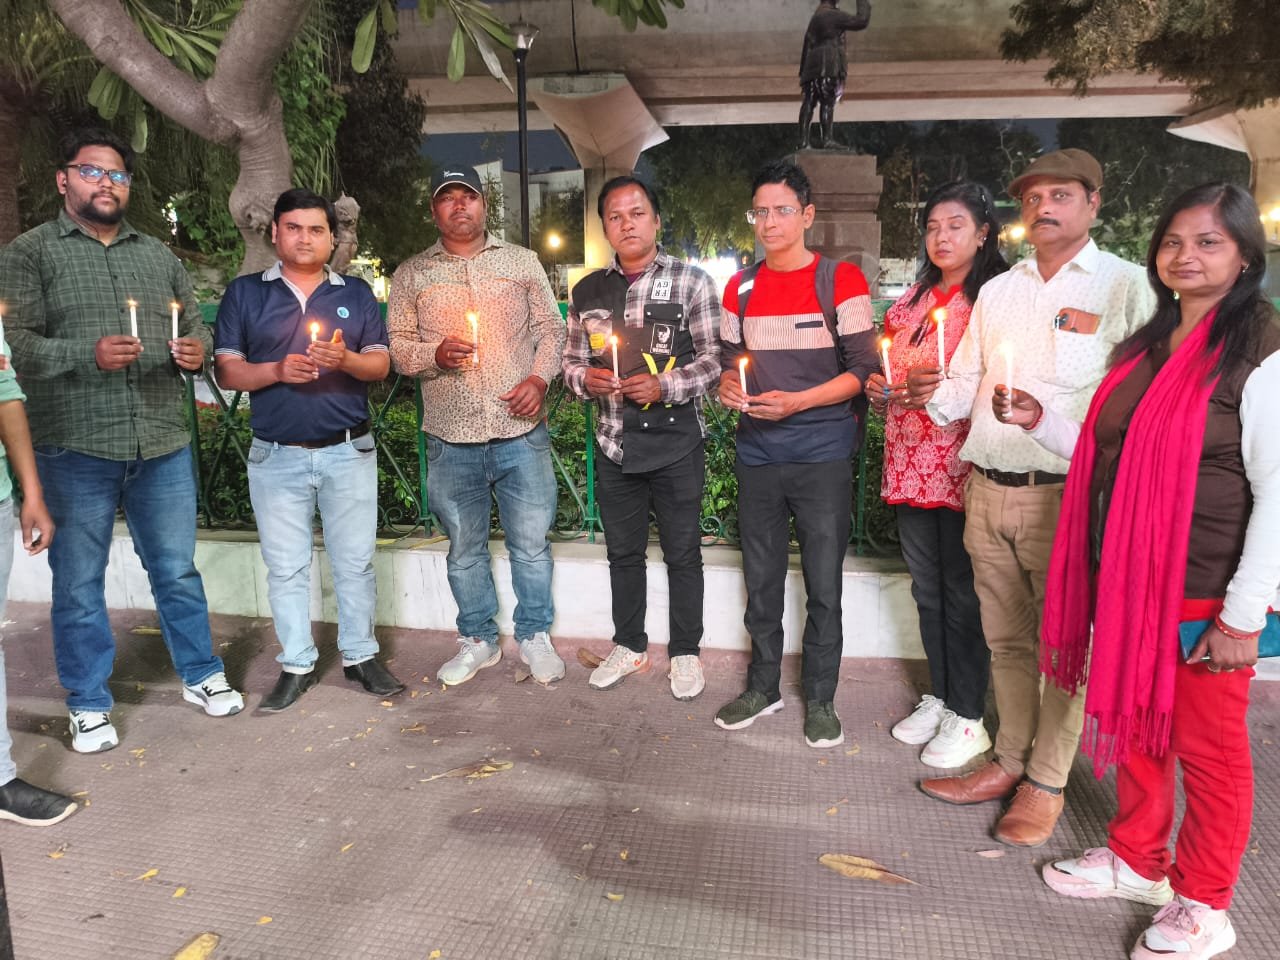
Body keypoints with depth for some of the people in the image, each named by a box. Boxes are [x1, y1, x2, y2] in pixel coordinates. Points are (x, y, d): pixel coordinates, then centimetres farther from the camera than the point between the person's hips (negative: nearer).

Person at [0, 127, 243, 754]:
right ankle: (89, 705, 21)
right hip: (75, 449, -3)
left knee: (177, 570, 11)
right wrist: (88, 354, -22)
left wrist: (196, 349, -2)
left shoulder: (158, 255, 15)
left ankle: (200, 675, 27)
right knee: (79, 582, 7)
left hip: (163, 445, 3)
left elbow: (195, 325, 20)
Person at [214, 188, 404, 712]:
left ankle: (360, 655, 21)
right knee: (285, 566, 7)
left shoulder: (356, 292, 10)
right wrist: (277, 371, -16)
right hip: (276, 454, 0)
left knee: (355, 561, 7)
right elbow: (226, 371, 2)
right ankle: (296, 665, 19)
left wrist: (345, 359, -16)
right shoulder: (245, 293, 6)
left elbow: (381, 363, 5)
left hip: (348, 451, 1)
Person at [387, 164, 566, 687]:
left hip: (521, 432, 0)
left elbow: (551, 328, 9)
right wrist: (435, 354, -13)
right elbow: (397, 346, 7)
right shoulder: (411, 274, 8)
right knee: (464, 548, 12)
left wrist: (539, 378, -8)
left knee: (531, 543, 6)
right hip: (451, 439, 1)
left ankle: (534, 635, 25)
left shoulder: (522, 261, 9)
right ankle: (478, 640, 29)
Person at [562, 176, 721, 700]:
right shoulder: (588, 290, 8)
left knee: (683, 553, 8)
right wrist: (585, 378, -8)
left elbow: (714, 357, -6)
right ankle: (629, 646, 33)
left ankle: (685, 653, 25)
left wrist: (665, 386, -20)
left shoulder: (690, 281, -4)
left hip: (676, 441, -4)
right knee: (623, 551, 16)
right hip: (615, 442, 4)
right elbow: (571, 358, 14)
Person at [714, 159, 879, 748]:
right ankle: (763, 688, 28)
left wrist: (797, 401, -18)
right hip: (757, 454, 4)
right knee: (761, 581, 13)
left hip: (822, 456, -4)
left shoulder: (842, 280, -3)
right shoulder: (740, 289, 10)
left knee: (823, 587, 3)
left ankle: (820, 699, 20)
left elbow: (862, 369, -6)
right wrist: (729, 386, -7)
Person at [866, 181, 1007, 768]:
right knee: (927, 589, 15)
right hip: (910, 464, 6)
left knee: (962, 593, 2)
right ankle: (939, 699, 30)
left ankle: (968, 718, 17)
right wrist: (879, 389, 3)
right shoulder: (912, 299, 15)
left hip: (963, 463, -6)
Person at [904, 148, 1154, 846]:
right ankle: (1011, 761, 30)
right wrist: (934, 393, -4)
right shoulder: (997, 291, 15)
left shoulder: (1124, 285, -1)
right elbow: (967, 383, 17)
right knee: (1007, 639, 15)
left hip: (1066, 497, -5)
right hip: (987, 492, 5)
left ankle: (1047, 782, 21)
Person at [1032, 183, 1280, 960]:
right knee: (1136, 732, 18)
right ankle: (1137, 860, 38)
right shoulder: (1148, 347, 12)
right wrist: (1041, 422, 7)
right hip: (1127, 583, 7)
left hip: (1203, 598, -6)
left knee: (1207, 750, 9)